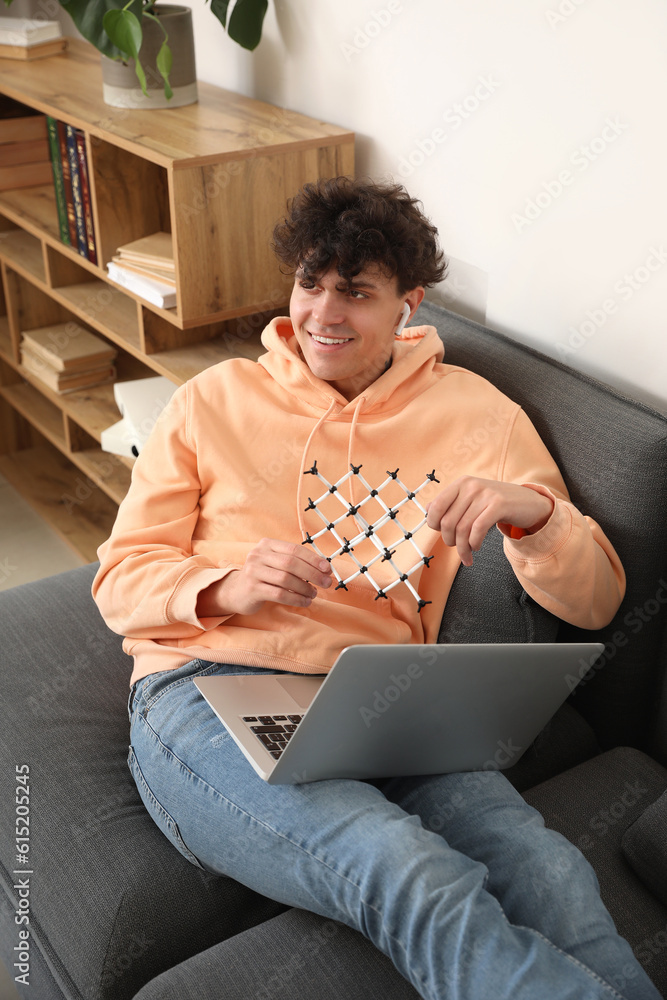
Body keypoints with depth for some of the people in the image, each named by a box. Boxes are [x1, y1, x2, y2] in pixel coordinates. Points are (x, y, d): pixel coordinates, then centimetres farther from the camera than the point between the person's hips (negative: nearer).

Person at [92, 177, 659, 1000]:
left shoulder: (471, 412, 14)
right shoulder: (214, 401, 14)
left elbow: (594, 604, 11)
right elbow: (121, 578, 13)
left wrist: (529, 510, -12)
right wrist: (228, 587, -10)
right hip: (206, 694, -1)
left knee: (549, 875, -32)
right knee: (409, 870, -33)